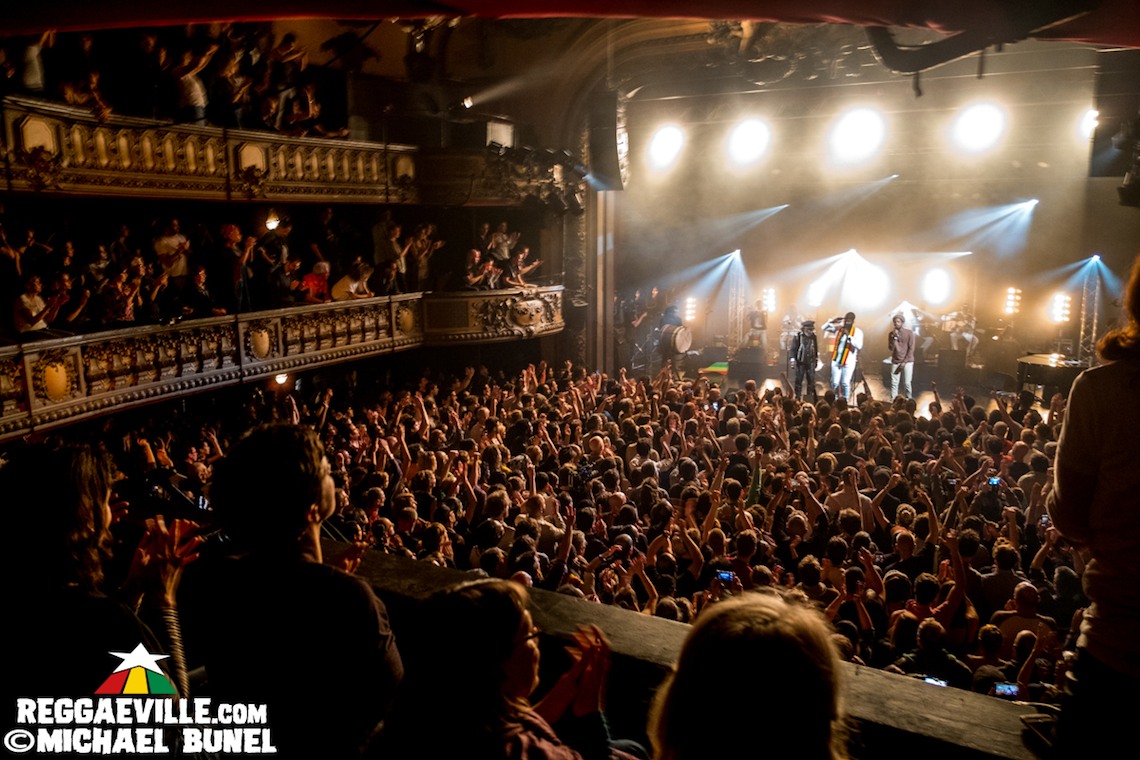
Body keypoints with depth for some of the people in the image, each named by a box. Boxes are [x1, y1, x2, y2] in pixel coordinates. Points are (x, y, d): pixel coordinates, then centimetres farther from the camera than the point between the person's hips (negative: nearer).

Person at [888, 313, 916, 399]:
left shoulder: (909, 333, -1)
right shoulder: (892, 334, 7)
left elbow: (911, 349, -4)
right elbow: (891, 348, -1)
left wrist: (904, 362, -9)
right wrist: (894, 337, -14)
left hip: (907, 361, -2)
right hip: (895, 362, 2)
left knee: (907, 383, -5)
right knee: (894, 383, -4)